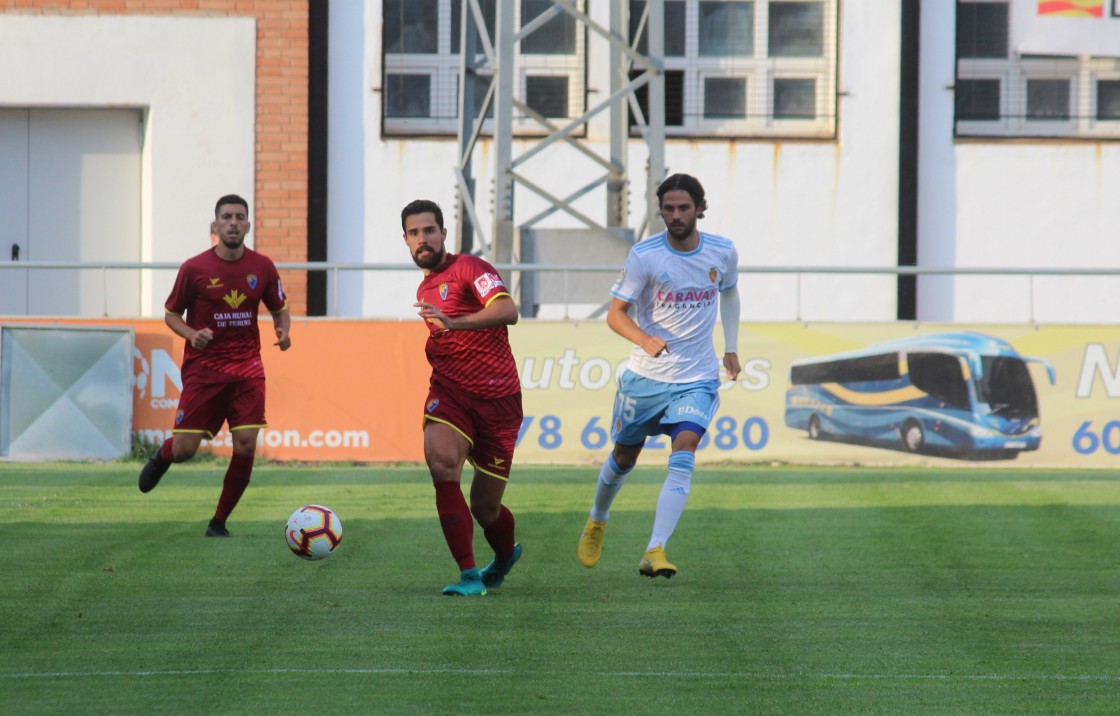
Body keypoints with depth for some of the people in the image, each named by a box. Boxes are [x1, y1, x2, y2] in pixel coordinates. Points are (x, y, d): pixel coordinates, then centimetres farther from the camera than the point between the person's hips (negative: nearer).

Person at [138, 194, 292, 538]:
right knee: (184, 450, -5)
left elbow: (279, 310, 15)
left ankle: (219, 523, 7)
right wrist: (191, 335, -14)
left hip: (247, 367, 2)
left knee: (245, 446, -11)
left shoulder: (262, 267, 2)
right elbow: (171, 314, 5)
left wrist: (283, 331, -7)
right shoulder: (194, 269, -5)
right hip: (203, 368, -2)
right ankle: (161, 457, 36)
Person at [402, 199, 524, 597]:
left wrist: (453, 323, -39)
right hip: (449, 393, 5)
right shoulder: (424, 289, 17)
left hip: (497, 399, -5)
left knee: (485, 509, 3)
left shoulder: (469, 269, -6)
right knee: (442, 463, -28)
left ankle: (506, 554, 41)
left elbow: (508, 311, -27)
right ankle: (469, 575, -25)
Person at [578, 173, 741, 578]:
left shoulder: (723, 253, -4)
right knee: (624, 457, 15)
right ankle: (597, 521, 45)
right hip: (645, 376, 0)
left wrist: (731, 347, 15)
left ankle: (656, 551, -26)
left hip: (698, 379, 1)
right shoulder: (644, 255, -14)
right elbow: (615, 313, -13)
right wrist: (645, 340, -32)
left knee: (683, 457, -20)